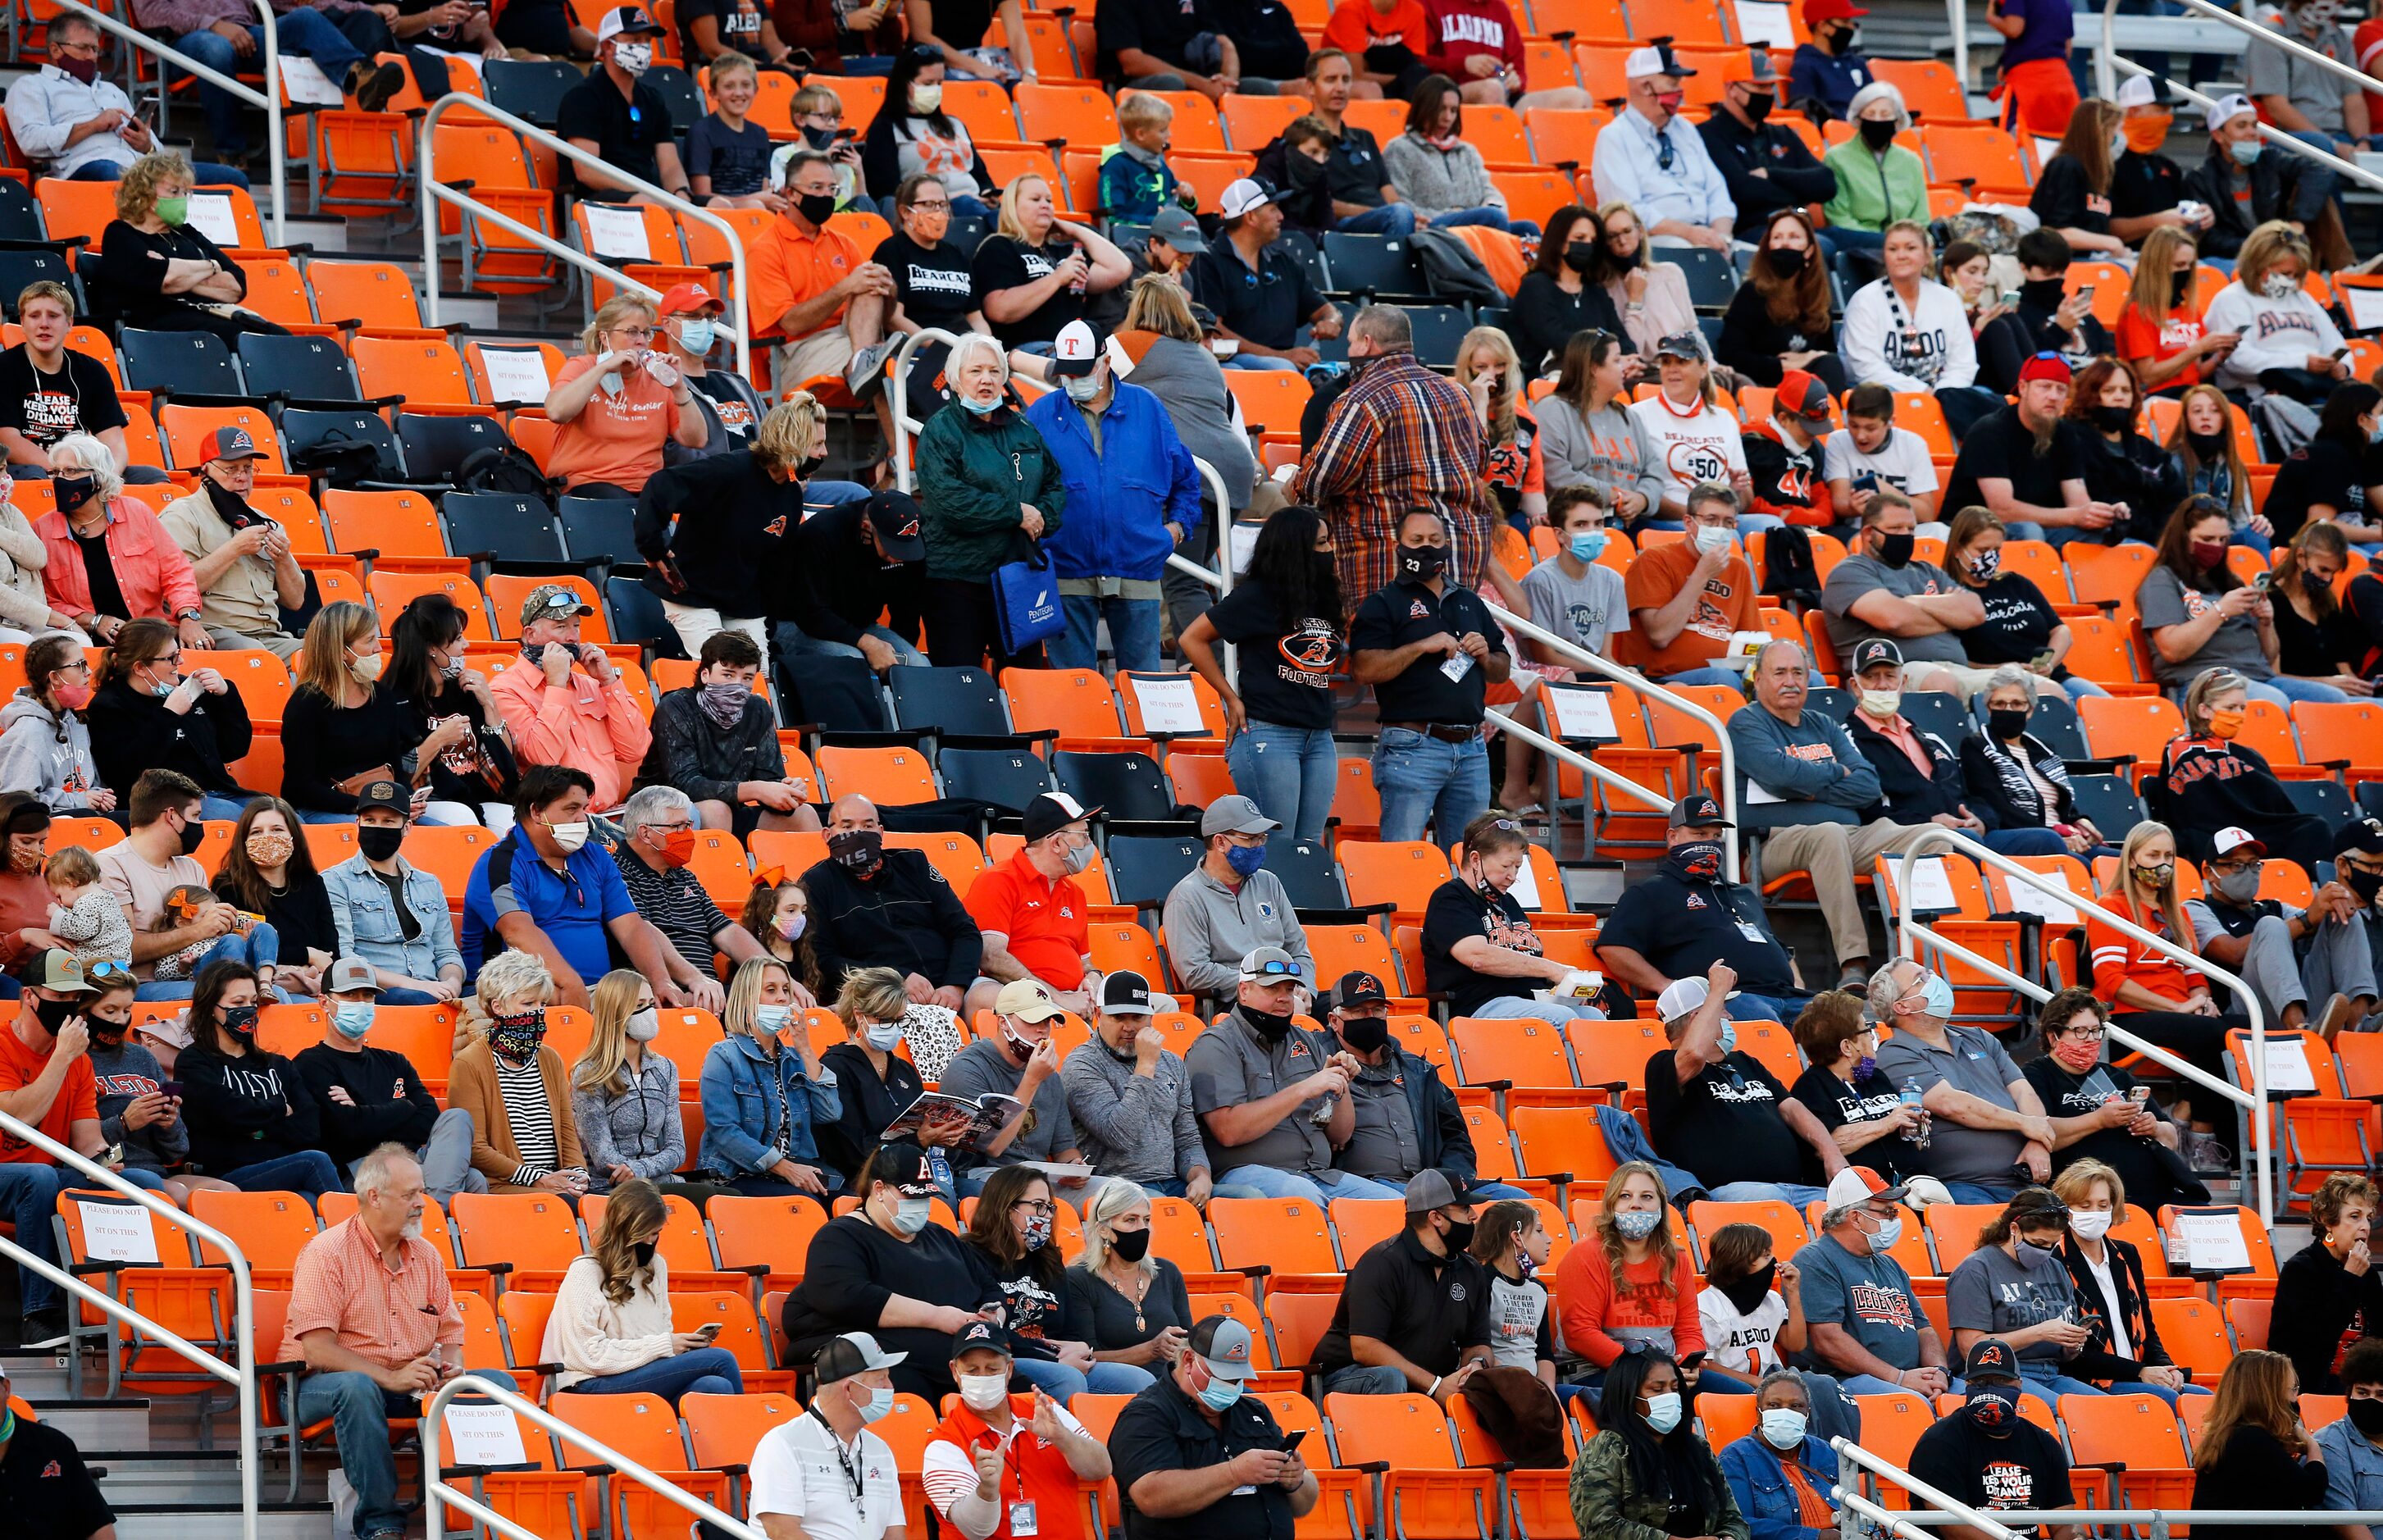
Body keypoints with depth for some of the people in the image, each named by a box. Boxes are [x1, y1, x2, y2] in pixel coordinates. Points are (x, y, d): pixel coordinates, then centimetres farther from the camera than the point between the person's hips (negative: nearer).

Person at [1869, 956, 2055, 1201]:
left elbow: (2024, 1093, 17)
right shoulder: (1896, 1057, 1)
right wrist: (2023, 1123, -4)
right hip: (1962, 1186, -6)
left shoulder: (1978, 1040, 25)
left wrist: (2037, 1144, -4)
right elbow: (1950, 1105, -10)